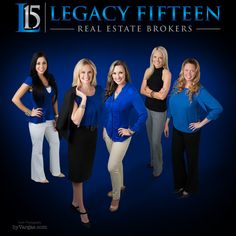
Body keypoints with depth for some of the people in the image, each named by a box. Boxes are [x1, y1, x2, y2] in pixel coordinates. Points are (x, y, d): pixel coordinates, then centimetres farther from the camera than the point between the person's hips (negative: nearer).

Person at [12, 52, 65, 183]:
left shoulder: (50, 78, 2)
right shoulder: (31, 80, -14)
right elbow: (15, 99, -16)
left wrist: (57, 116, 8)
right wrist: (29, 112, -13)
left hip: (50, 119, 6)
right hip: (37, 121, -6)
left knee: (55, 144, 19)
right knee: (37, 149, 9)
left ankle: (56, 171, 39)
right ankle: (38, 176, 27)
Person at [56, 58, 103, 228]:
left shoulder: (99, 90, -2)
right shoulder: (73, 94, -18)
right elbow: (75, 120, -26)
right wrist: (83, 99, -31)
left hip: (93, 134, 6)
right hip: (78, 135, -6)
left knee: (85, 168, 17)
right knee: (79, 171, 5)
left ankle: (75, 201, 36)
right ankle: (81, 208, 19)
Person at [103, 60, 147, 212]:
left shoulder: (131, 92, -22)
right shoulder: (111, 89, -2)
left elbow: (143, 114, -23)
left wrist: (132, 130, -18)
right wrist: (104, 129, 14)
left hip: (121, 135, -6)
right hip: (108, 132, 6)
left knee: (112, 167, -2)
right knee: (116, 162, 23)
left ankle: (116, 197, 19)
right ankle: (120, 185, 45)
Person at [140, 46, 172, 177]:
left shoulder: (166, 73, -16)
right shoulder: (148, 71, 1)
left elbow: (162, 96, -21)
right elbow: (142, 90, -1)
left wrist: (149, 91, -7)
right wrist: (155, 93, -15)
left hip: (159, 111, -5)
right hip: (147, 108, 5)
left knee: (156, 141, 3)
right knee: (150, 138, 18)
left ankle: (158, 167, 22)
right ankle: (153, 161, 38)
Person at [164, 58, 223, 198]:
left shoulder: (199, 91, -21)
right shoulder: (177, 85, -5)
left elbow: (218, 108, -25)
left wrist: (201, 123, -19)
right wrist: (167, 123, 11)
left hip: (191, 131, -5)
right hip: (177, 129, 5)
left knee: (191, 159, 13)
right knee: (176, 156, 17)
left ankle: (190, 188, 35)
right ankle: (180, 183, 41)